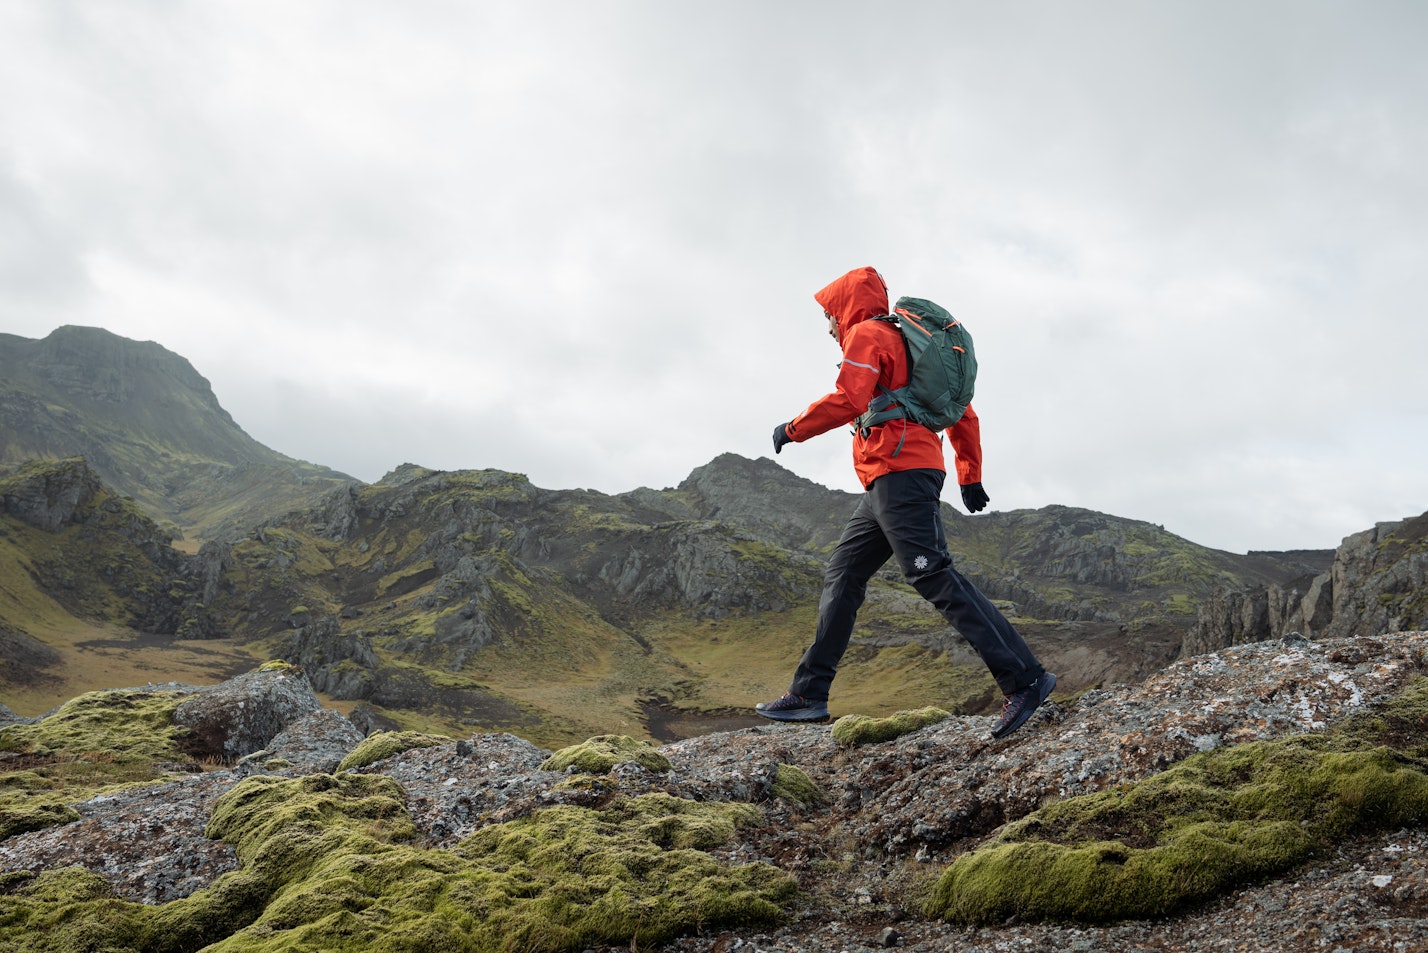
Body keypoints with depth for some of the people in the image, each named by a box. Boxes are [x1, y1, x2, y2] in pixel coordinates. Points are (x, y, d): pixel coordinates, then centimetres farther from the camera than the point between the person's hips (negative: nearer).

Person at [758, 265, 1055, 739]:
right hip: (889, 486, 10)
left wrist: (793, 429, -5)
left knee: (936, 580, -14)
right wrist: (970, 477, 27)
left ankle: (1024, 679, -14)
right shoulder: (910, 344, 28)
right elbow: (963, 414, 27)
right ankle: (809, 693, 14)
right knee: (842, 575, 11)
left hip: (898, 474, -10)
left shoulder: (868, 334, -1)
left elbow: (848, 401, -19)